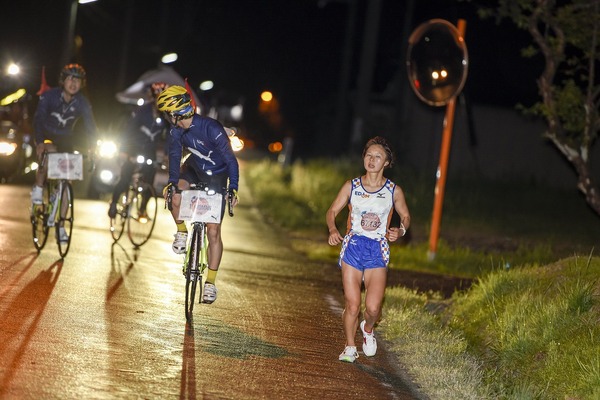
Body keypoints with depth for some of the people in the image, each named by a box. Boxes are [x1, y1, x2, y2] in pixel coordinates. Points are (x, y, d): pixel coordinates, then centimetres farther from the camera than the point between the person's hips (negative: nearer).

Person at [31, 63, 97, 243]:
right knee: (50, 151, -38)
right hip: (46, 135, -2)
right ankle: (38, 189, -16)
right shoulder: (50, 96, -21)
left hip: (66, 139, 2)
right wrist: (39, 142, -41)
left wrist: (92, 148, -31)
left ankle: (60, 226, -1)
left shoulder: (82, 103, -15)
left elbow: (90, 126, -17)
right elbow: (39, 118, -27)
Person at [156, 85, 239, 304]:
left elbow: (230, 159, -30)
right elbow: (174, 156, -18)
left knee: (213, 231, -7)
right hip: (193, 169, 4)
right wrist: (172, 181, -35)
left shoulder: (211, 128, -32)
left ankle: (210, 283, 3)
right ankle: (181, 232, 1)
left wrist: (233, 188, -40)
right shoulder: (176, 131, -16)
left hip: (216, 176, -4)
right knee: (176, 196, -30)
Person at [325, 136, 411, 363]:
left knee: (373, 308, -11)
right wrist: (333, 229, -13)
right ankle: (350, 347, 18)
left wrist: (401, 231, -8)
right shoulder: (351, 186, 2)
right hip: (353, 246, 0)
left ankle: (368, 329, 25)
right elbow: (332, 211, 8)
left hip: (378, 250, 0)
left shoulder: (394, 191, 1)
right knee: (352, 305, -4)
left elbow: (405, 216, 14)